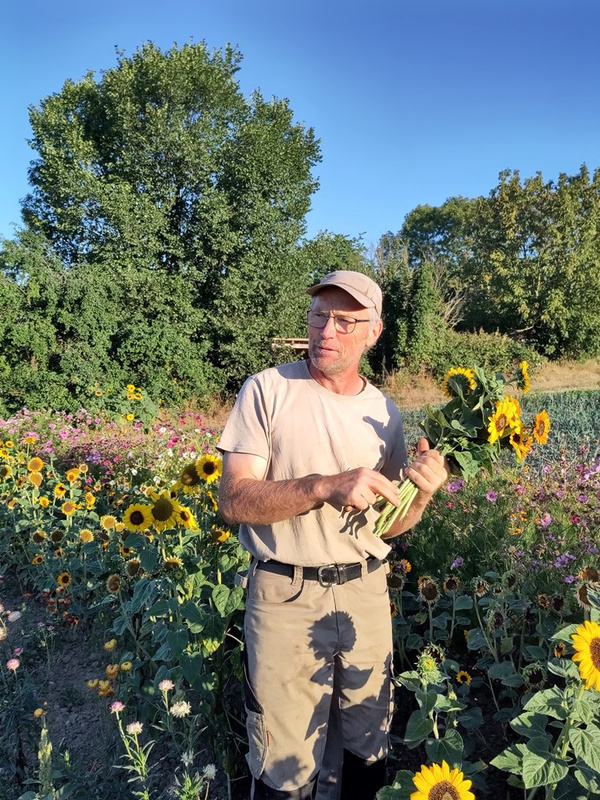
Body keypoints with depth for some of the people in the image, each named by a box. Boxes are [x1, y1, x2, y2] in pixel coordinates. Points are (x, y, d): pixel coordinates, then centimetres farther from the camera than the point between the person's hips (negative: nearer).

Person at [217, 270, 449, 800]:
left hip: (365, 595, 4)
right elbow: (234, 501, -15)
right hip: (286, 597, -3)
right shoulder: (267, 390, -10)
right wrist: (325, 486, -26)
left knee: (369, 754, 21)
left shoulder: (384, 412, 2)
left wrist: (422, 493, -13)